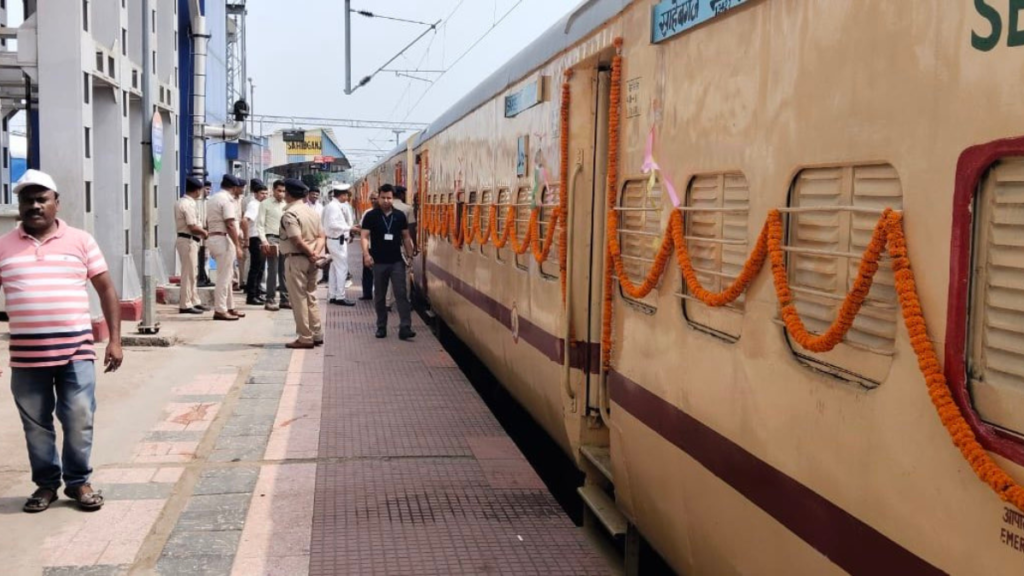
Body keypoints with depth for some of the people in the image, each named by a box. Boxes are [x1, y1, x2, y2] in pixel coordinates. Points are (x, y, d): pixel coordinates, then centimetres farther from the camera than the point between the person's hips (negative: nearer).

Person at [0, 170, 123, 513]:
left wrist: (115, 339, -1)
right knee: (36, 425, 10)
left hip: (76, 352, -1)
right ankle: (46, 483, 26)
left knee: (79, 421, 3)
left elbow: (106, 289, 6)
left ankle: (78, 482, 21)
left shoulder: (80, 241, 4)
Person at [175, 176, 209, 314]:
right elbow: (193, 227, -21)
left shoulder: (182, 202, 14)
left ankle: (195, 301, 23)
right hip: (188, 241, -10)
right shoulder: (188, 204, -18)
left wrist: (202, 231, 9)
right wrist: (205, 233, -6)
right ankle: (185, 305, 0)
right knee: (188, 273, -5)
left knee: (192, 273, 15)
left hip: (188, 240, 10)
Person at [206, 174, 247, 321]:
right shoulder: (227, 199, -13)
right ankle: (220, 310, -3)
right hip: (223, 239, -10)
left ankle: (230, 307, 22)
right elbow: (230, 225, -20)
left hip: (213, 237, 10)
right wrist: (237, 246, -19)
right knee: (224, 277, -6)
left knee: (226, 275, 16)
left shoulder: (214, 198, 17)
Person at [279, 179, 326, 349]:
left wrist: (310, 253, -9)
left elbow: (297, 240, -21)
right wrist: (316, 252, -8)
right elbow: (321, 236, 6)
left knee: (299, 299, -1)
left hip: (296, 259, -8)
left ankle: (305, 338, 1)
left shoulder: (290, 214, -14)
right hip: (311, 260, 8)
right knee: (311, 297, 15)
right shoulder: (312, 212, 12)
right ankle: (317, 335, 17)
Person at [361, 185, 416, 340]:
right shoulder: (371, 216, -2)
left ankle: (405, 327, -9)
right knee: (379, 296, 9)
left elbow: (406, 237, 10)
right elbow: (365, 236, -7)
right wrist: (366, 254, -22)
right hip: (378, 262, -1)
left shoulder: (400, 216, 5)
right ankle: (381, 327, 19)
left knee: (401, 294, -6)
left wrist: (411, 255, 3)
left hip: (397, 261, 1)